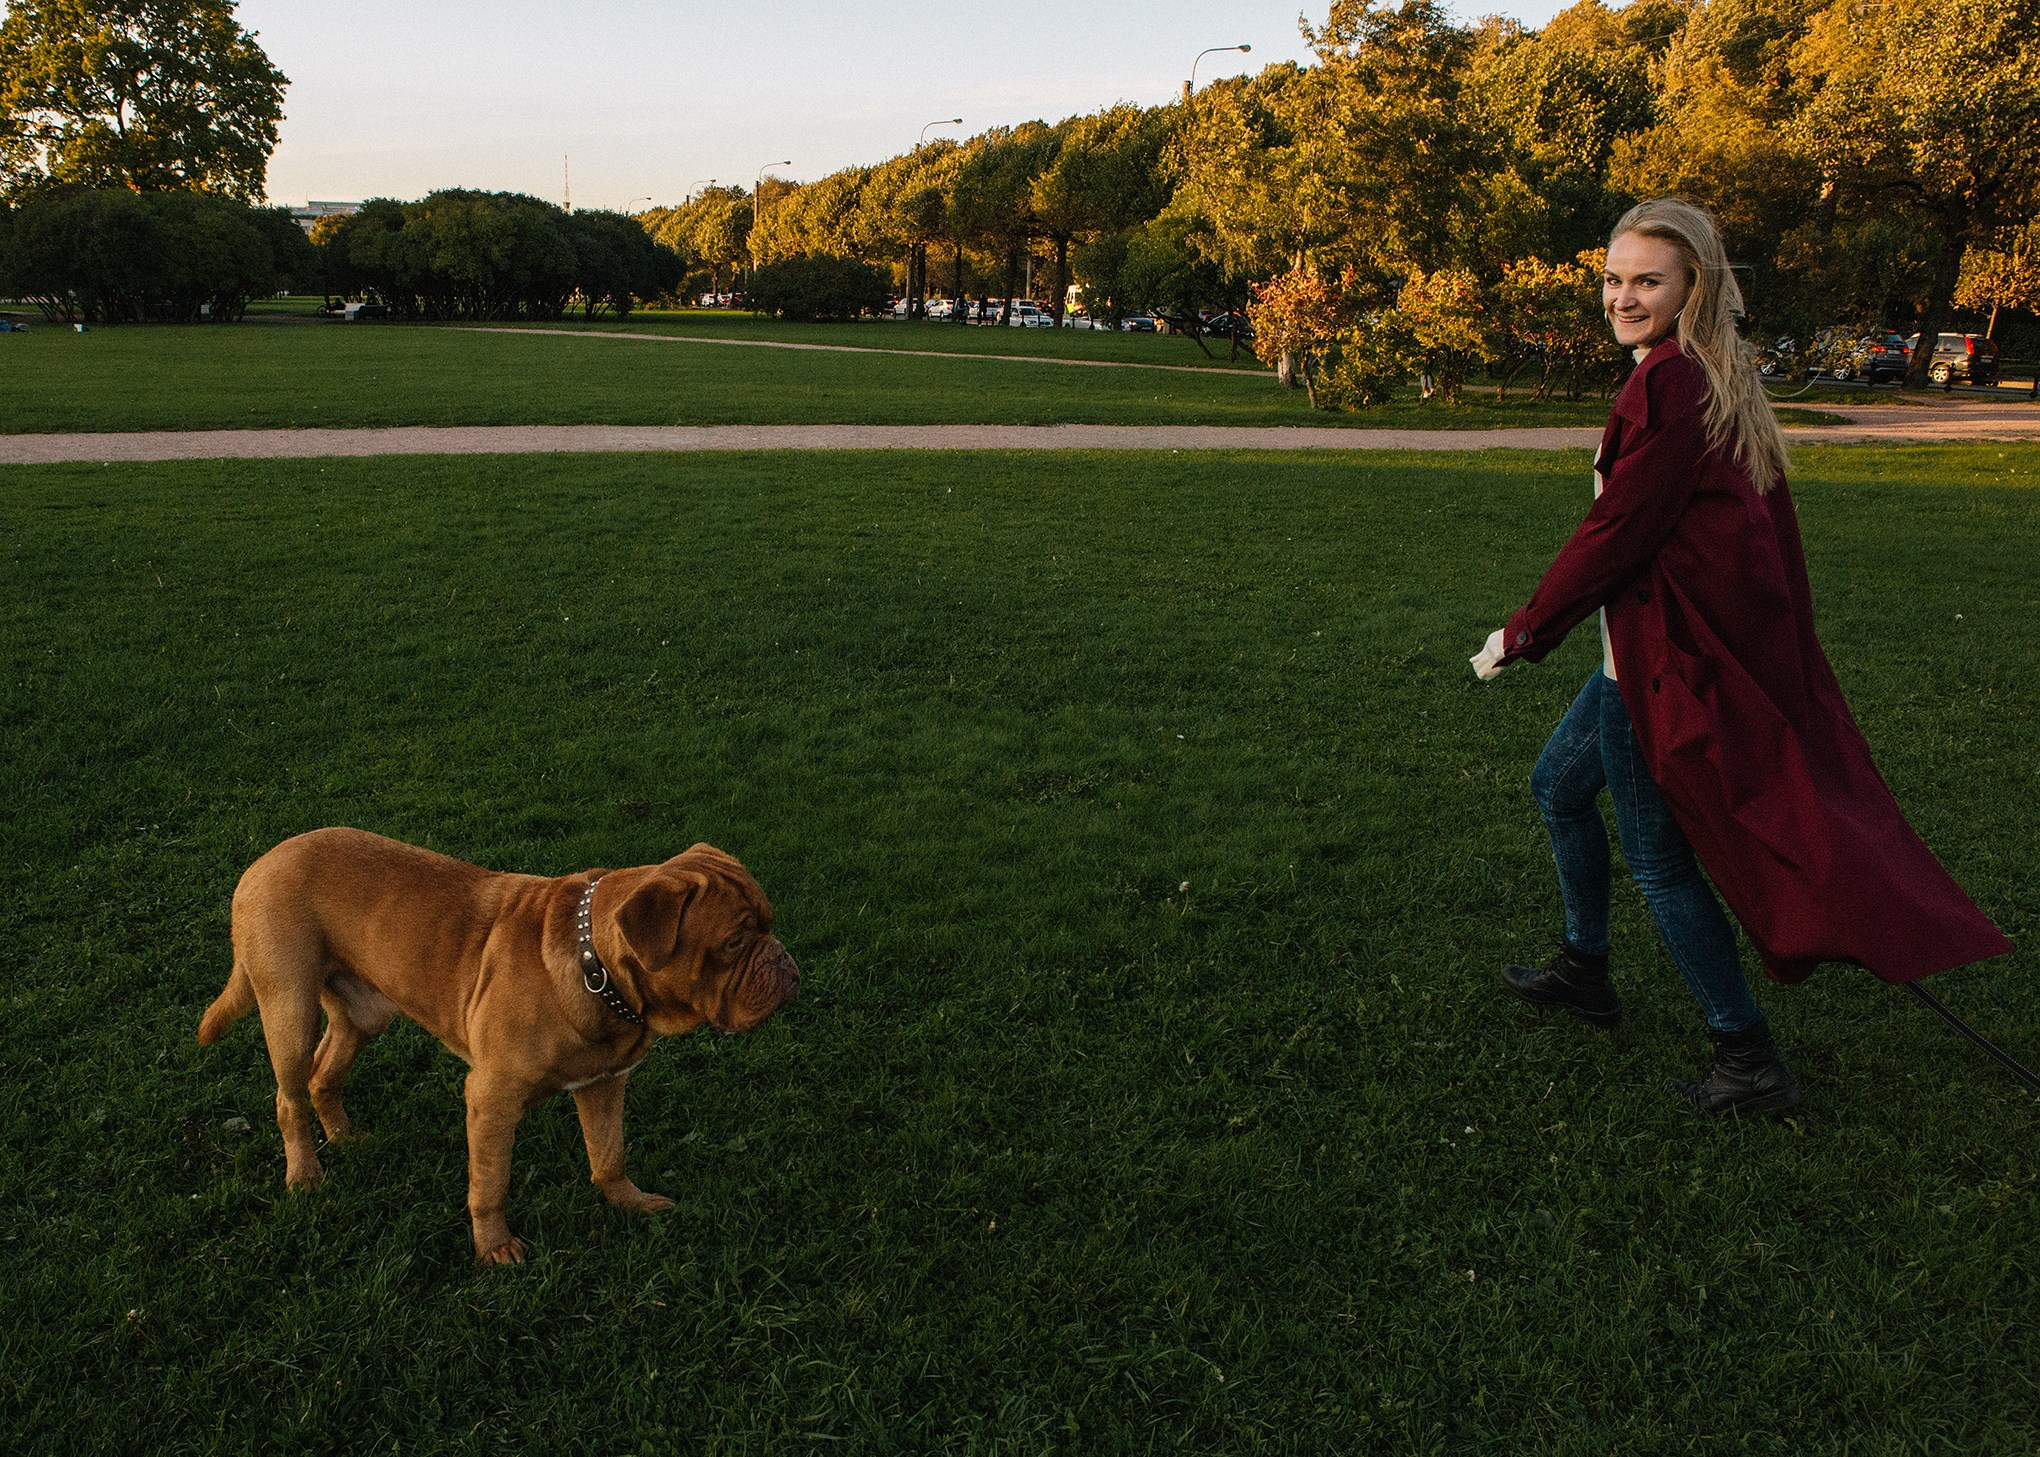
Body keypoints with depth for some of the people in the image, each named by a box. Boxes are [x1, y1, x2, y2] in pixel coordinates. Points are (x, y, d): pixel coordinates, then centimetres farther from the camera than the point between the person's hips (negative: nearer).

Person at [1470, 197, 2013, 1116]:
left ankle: (1750, 1063, 13)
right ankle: (1584, 971, 37)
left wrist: (1525, 634, -10)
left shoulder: (1669, 383, -20)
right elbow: (1768, 525, 13)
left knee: (1660, 860, 1)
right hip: (1680, 645, 10)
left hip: (1667, 659, -10)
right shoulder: (1723, 380, 9)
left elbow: (1616, 530, -21)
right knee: (1558, 786, 23)